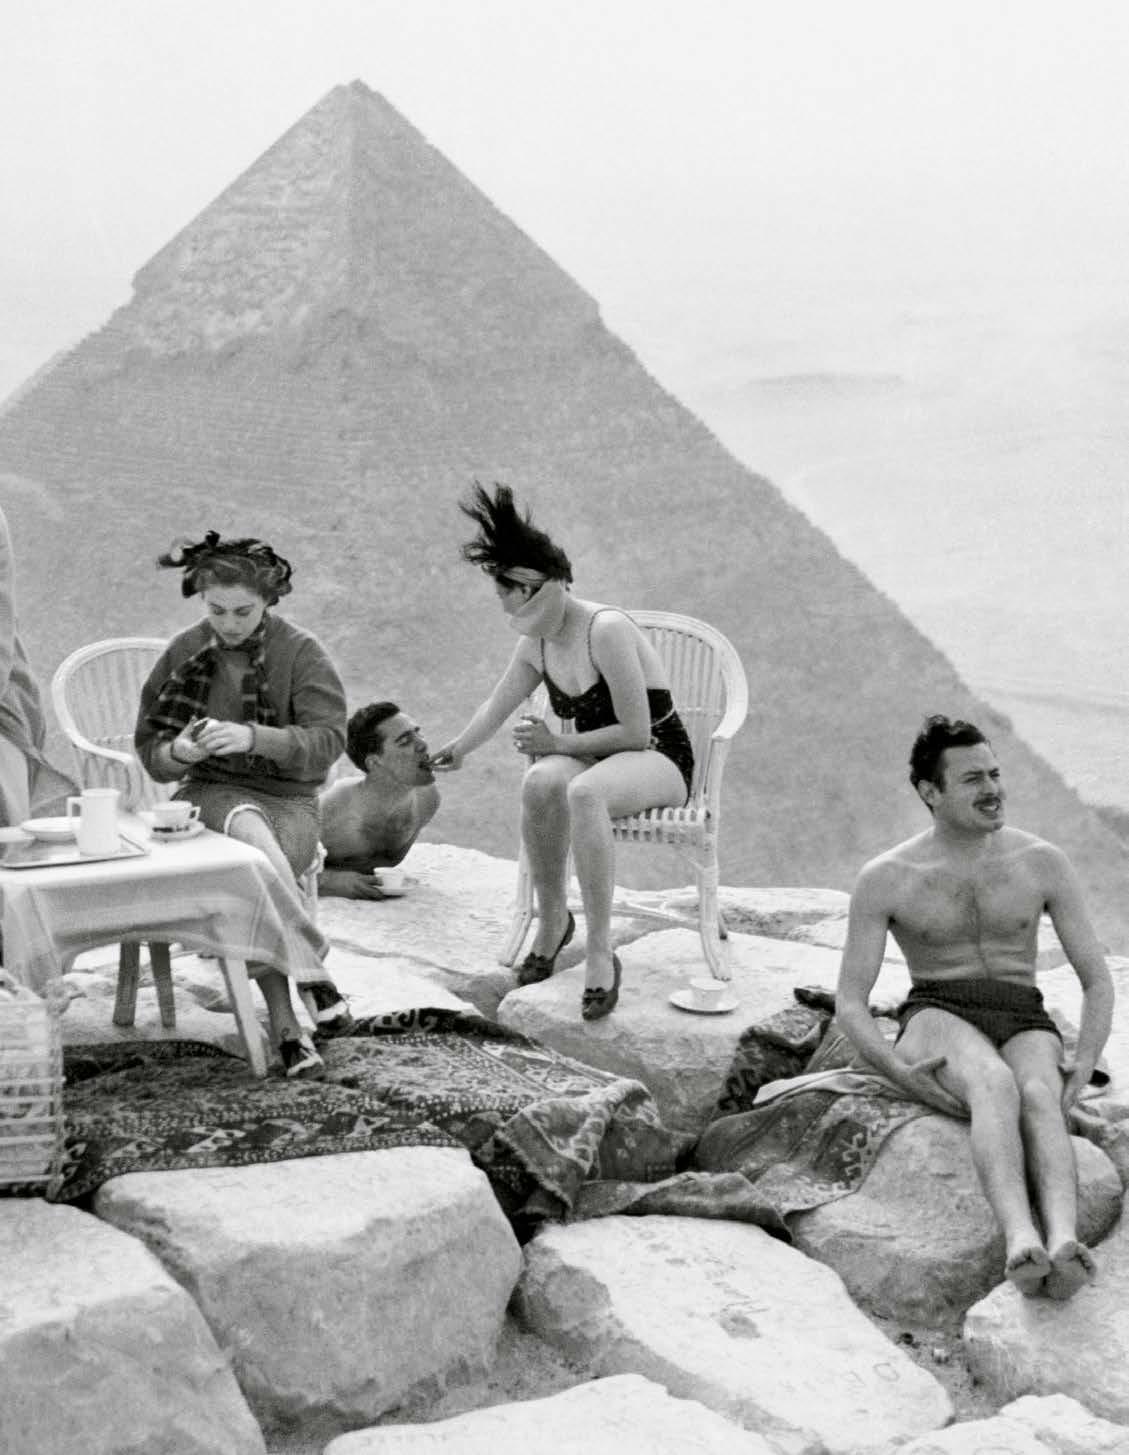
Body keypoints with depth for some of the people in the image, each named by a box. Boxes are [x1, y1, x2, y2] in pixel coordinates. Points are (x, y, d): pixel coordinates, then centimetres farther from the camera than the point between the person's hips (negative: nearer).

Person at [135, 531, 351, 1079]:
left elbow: (328, 740, -13)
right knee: (246, 825, -36)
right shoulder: (183, 653, 6)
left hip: (290, 802, -1)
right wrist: (179, 753, -16)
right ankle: (311, 973, -40)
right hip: (209, 795, 1)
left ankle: (283, 1021, -33)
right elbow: (151, 753, 10)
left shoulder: (301, 652, -2)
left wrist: (252, 736, -29)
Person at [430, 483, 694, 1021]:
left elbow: (636, 731, -20)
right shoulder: (535, 645, 3)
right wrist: (453, 752, 22)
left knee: (583, 791, -39)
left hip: (658, 760, -6)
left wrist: (560, 743, -17)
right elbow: (497, 707, 18)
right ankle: (551, 921, -13)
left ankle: (600, 951, -35)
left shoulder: (605, 630, -20)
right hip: (595, 760, 6)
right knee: (542, 781, -31)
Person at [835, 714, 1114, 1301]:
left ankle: (1063, 1241, -61)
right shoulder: (885, 879, 2)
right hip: (938, 1018, -1)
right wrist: (897, 1069, -21)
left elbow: (1097, 980, 9)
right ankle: (1020, 1239, -60)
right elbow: (849, 1002, 0)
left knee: (1039, 1097, -36)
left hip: (1024, 1023, 2)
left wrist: (1085, 1063, -11)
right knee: (995, 1084, -38)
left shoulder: (1043, 862, 7)